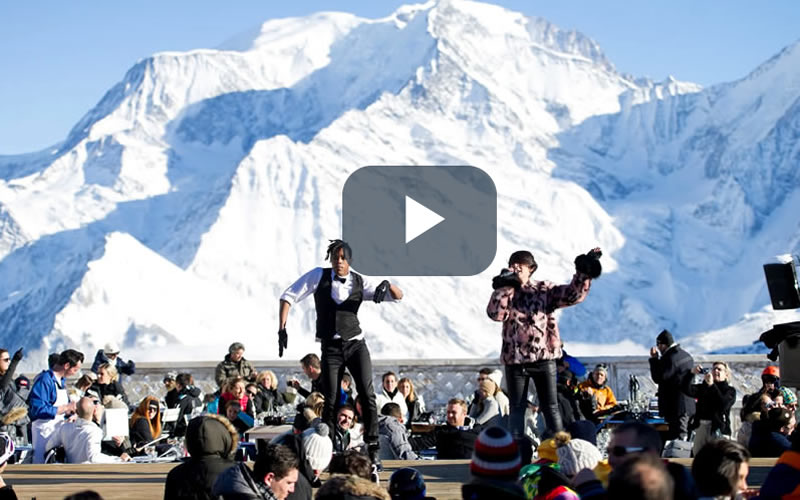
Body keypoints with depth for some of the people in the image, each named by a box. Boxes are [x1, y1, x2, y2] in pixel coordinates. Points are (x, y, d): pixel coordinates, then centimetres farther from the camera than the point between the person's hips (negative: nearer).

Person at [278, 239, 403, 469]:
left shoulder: (360, 282, 2)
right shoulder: (319, 276, -1)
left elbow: (398, 296, 1)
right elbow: (288, 296, 1)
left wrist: (387, 285, -23)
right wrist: (282, 328, -10)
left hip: (356, 344, 1)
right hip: (331, 348, -1)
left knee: (367, 395, -12)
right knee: (331, 401, -3)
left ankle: (373, 451, -10)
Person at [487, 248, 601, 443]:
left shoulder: (544, 290, 7)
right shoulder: (505, 294, 7)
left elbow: (572, 295, -4)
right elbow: (495, 313, -12)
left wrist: (584, 273, -16)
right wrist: (504, 287, -14)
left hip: (544, 357, 0)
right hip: (515, 360, 1)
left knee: (550, 406, 3)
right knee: (517, 408, 6)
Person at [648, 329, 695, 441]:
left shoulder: (670, 358, -18)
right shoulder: (687, 356, 14)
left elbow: (658, 378, -18)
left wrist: (654, 358, -11)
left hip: (675, 407, -10)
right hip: (689, 405, 10)